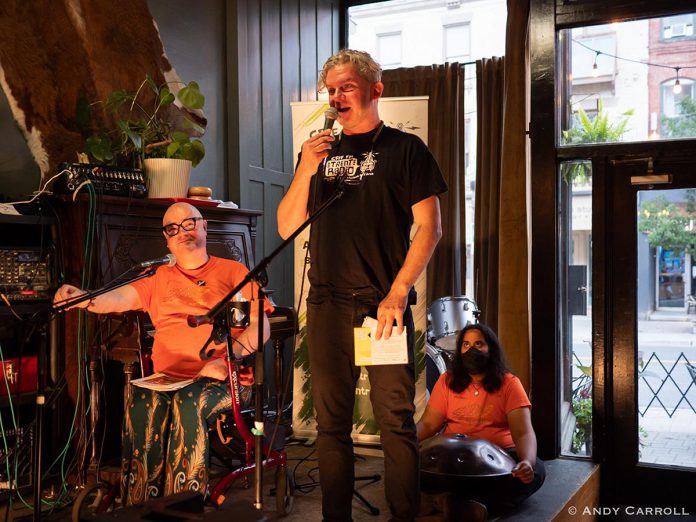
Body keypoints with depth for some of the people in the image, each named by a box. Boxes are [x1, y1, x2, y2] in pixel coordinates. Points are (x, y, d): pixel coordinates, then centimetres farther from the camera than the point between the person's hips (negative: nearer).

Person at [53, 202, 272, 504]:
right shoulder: (159, 278, 21)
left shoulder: (234, 272, 12)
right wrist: (83, 298, -20)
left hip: (221, 379, -2)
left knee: (189, 403, -33)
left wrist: (228, 359, -16)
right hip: (166, 378, 3)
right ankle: (141, 509, -20)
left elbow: (260, 326, 1)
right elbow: (119, 298, 3)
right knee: (144, 403, -29)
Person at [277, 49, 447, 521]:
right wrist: (305, 171, -5)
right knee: (331, 423, 7)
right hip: (327, 305, 4)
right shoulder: (318, 151, 17)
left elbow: (429, 227, -1)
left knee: (396, 420, -4)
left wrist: (397, 294, -10)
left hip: (384, 303, -3)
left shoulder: (405, 149, 6)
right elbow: (288, 228, 11)